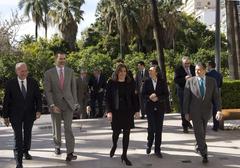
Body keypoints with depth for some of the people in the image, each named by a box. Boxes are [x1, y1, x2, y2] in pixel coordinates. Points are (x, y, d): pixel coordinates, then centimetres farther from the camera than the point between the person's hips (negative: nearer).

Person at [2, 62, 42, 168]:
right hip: (16, 115, -3)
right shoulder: (10, 84, -8)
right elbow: (6, 101, -4)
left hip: (29, 114, 3)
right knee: (18, 136, -7)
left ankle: (26, 151, 42)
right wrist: (5, 116, -3)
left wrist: (39, 110, -13)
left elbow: (38, 98, 0)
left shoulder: (33, 82, -2)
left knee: (28, 134, 17)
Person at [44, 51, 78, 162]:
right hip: (55, 104, 0)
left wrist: (75, 102, 5)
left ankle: (70, 153, -12)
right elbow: (47, 91, -8)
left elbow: (73, 88, 7)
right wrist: (52, 105, -16)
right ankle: (57, 146, 37)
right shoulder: (48, 73, -5)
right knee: (56, 128, 14)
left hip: (68, 104, 0)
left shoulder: (70, 71, 2)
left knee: (68, 127, -10)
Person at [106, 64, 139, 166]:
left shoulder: (130, 83, 3)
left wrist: (136, 110, 1)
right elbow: (107, 98, -3)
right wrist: (109, 111, -11)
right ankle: (114, 146, 41)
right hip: (116, 112, -1)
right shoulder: (111, 83, -2)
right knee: (116, 132, 6)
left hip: (128, 112, 2)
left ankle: (124, 155, 15)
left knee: (126, 133, 3)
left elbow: (134, 97, 6)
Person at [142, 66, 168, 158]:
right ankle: (149, 145, 29)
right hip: (150, 107, 0)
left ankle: (157, 150, 12)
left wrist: (158, 98, -15)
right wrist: (149, 97, -18)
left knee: (159, 129, 3)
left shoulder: (162, 82, 0)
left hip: (160, 107, 0)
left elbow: (166, 94, 0)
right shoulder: (147, 81, 1)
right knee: (151, 128, 3)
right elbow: (143, 94, 1)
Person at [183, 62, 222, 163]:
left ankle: (199, 145, 45)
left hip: (206, 111, 2)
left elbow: (216, 97, -5)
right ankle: (204, 154, 3)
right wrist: (186, 112, -5)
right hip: (195, 112, -2)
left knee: (203, 131, 20)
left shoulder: (212, 81, -3)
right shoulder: (190, 81, -7)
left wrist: (219, 110, -17)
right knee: (199, 132, -6)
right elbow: (186, 98, -4)